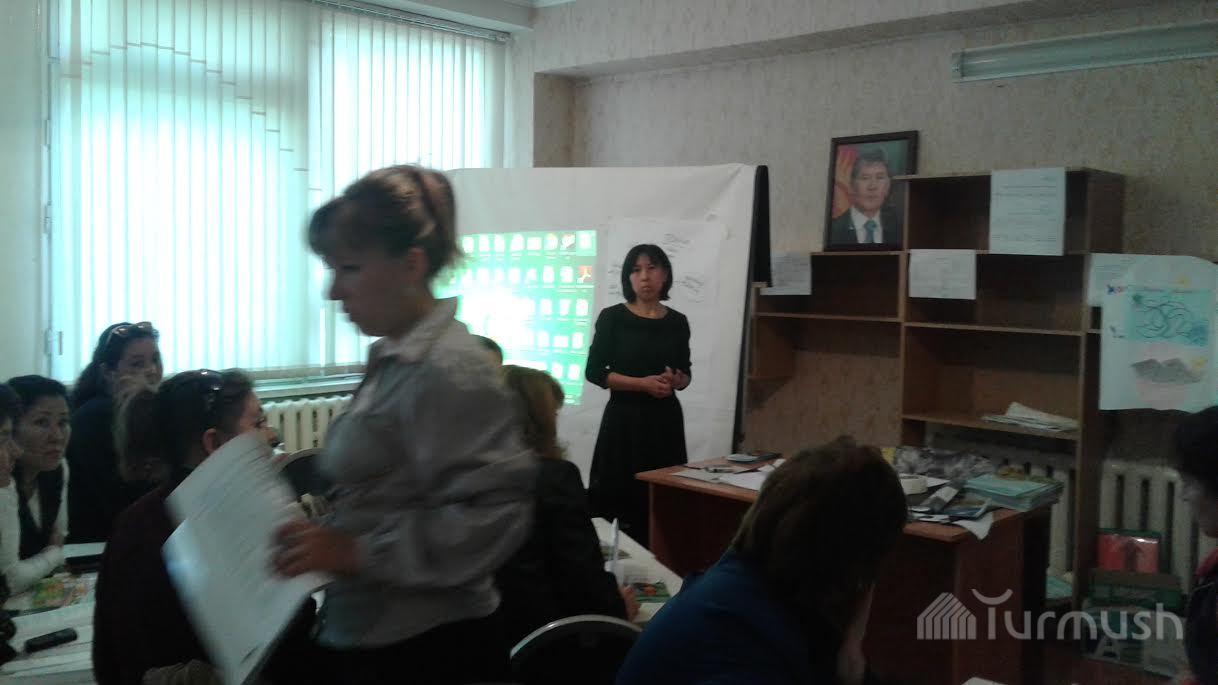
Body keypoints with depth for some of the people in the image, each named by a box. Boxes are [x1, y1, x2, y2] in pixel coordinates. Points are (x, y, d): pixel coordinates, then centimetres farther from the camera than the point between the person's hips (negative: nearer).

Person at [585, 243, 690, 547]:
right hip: (624, 419, -3)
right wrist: (643, 383, -14)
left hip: (665, 419, 3)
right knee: (619, 502, -7)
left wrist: (677, 381, -7)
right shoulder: (612, 317, -4)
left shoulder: (677, 322, 7)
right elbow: (594, 371, -6)